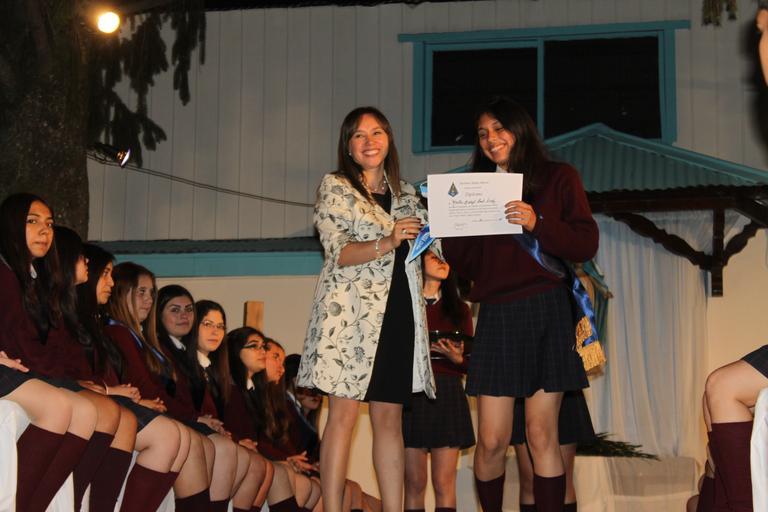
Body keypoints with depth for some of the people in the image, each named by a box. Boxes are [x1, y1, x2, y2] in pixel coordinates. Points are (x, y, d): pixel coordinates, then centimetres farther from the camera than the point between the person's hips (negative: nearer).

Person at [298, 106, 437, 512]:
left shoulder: (404, 193, 18)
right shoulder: (335, 187, 3)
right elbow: (338, 252, -8)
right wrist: (387, 243, -23)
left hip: (398, 311, 5)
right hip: (352, 311, -5)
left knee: (389, 418, 4)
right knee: (344, 413, -7)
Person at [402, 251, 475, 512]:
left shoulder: (458, 309, 17)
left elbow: (471, 362, 12)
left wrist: (457, 358, -8)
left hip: (448, 395, 2)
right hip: (411, 392, -2)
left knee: (444, 484, -5)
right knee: (415, 483, -3)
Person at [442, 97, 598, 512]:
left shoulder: (557, 178, 7)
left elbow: (586, 244, -3)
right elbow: (466, 266, 13)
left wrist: (536, 225, -16)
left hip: (546, 313, -2)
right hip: (496, 317, 3)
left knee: (541, 435, -4)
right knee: (491, 440, -3)